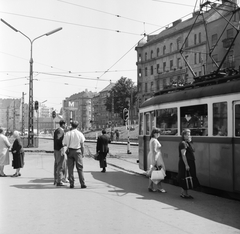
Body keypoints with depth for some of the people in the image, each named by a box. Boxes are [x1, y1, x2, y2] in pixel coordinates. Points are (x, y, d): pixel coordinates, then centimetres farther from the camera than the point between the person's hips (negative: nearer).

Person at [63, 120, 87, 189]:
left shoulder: (67, 134, -3)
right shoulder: (80, 134, -4)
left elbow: (64, 144, -2)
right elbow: (82, 145, -1)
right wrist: (82, 153, 8)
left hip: (70, 151, 1)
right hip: (78, 151, -1)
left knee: (70, 168, 8)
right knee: (80, 168, 3)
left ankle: (71, 184, 8)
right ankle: (82, 184, -1)